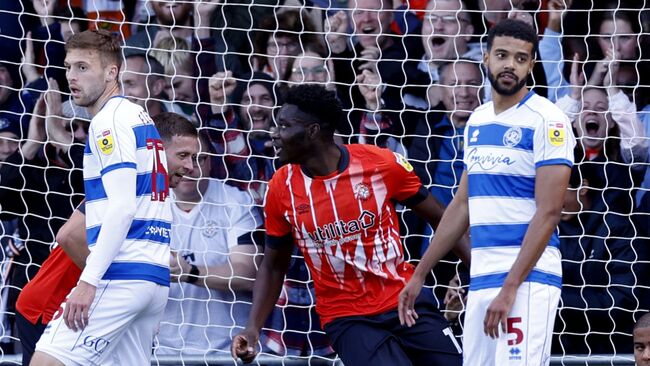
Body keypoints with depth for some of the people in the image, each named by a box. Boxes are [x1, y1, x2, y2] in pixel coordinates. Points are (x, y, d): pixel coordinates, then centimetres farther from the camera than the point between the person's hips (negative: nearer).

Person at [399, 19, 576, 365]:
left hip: (527, 275, -7)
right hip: (480, 279, 7)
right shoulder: (477, 120, 15)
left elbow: (548, 212, -14)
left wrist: (510, 287, -20)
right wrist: (420, 274, 21)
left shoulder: (547, 120, -8)